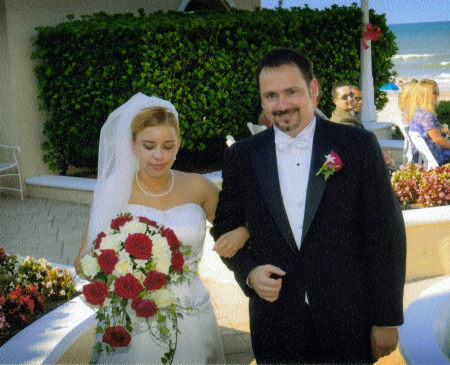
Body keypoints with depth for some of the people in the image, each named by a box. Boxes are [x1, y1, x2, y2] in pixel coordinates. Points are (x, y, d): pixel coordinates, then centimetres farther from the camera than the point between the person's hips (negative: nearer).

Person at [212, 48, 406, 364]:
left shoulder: (359, 145, -6)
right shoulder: (241, 157, 1)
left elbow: (386, 235, -4)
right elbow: (225, 229, 10)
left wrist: (387, 320, -5)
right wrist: (249, 272, -9)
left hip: (349, 324, -1)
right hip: (275, 325, 2)